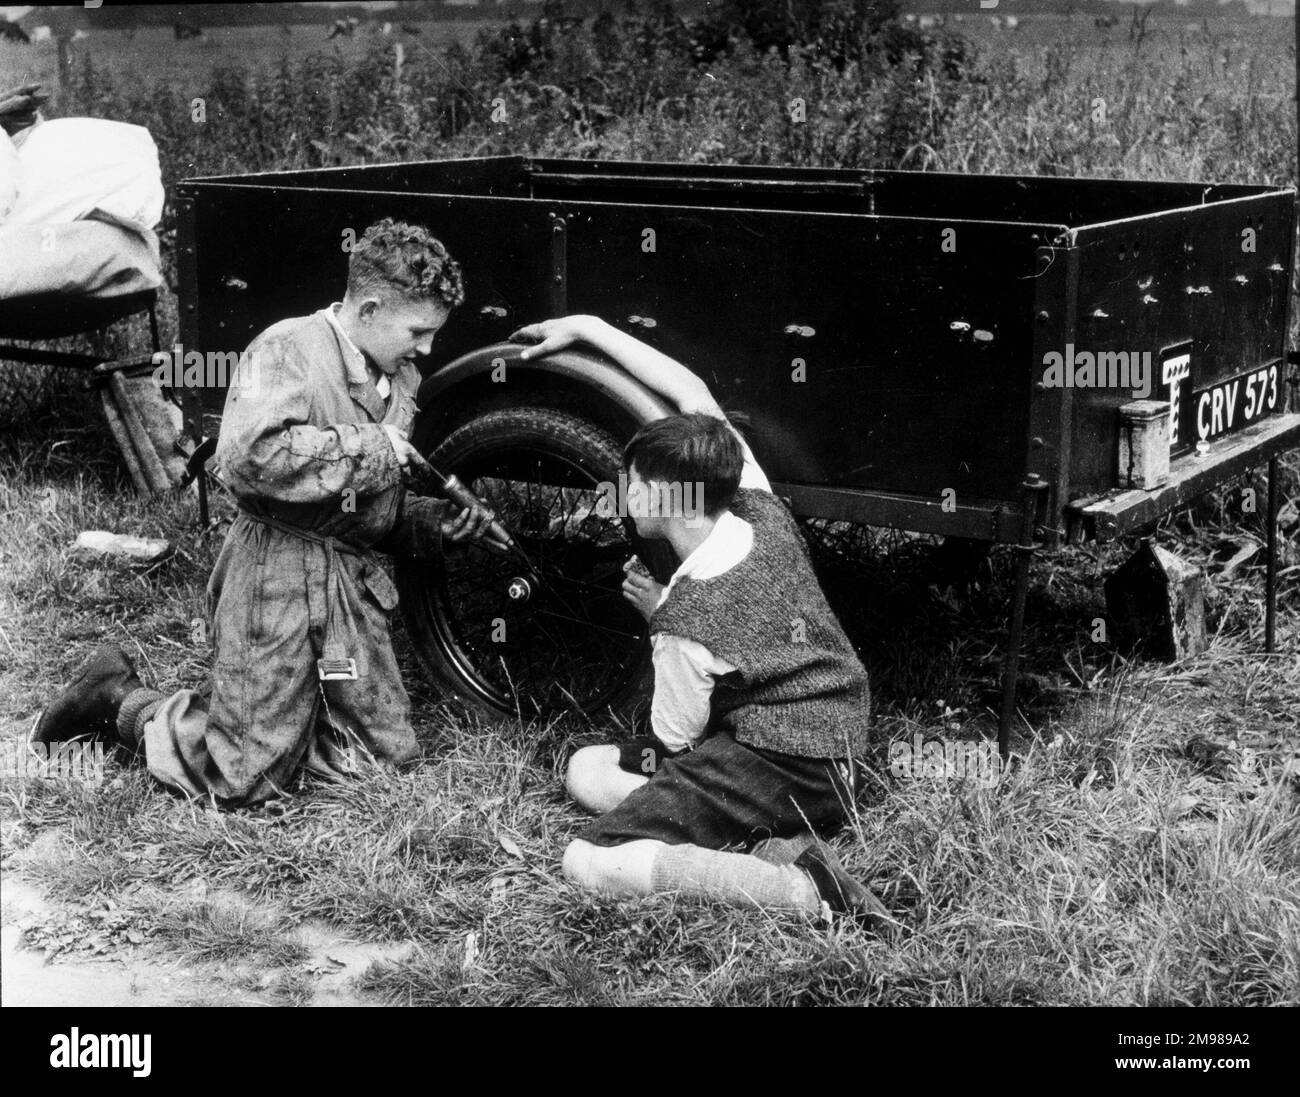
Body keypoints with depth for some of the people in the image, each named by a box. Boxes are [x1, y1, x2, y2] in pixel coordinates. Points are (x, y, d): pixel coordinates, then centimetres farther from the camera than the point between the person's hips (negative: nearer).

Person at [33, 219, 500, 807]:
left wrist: (440, 522, 2)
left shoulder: (399, 379, 13)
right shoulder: (289, 349, -12)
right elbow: (250, 457, -29)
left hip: (354, 577, 8)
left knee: (387, 750, 6)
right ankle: (120, 701, 17)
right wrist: (369, 447, -20)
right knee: (246, 780, -6)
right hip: (275, 568, -8)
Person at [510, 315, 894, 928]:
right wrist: (587, 328, 15)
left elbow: (675, 738, -8)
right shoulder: (761, 512, -2)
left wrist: (656, 611, 3)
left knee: (589, 864, -15)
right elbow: (693, 394, 10)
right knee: (586, 770, 14)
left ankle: (803, 888, -22)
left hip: (775, 767, -9)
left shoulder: (686, 617, -23)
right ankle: (766, 844, -3)